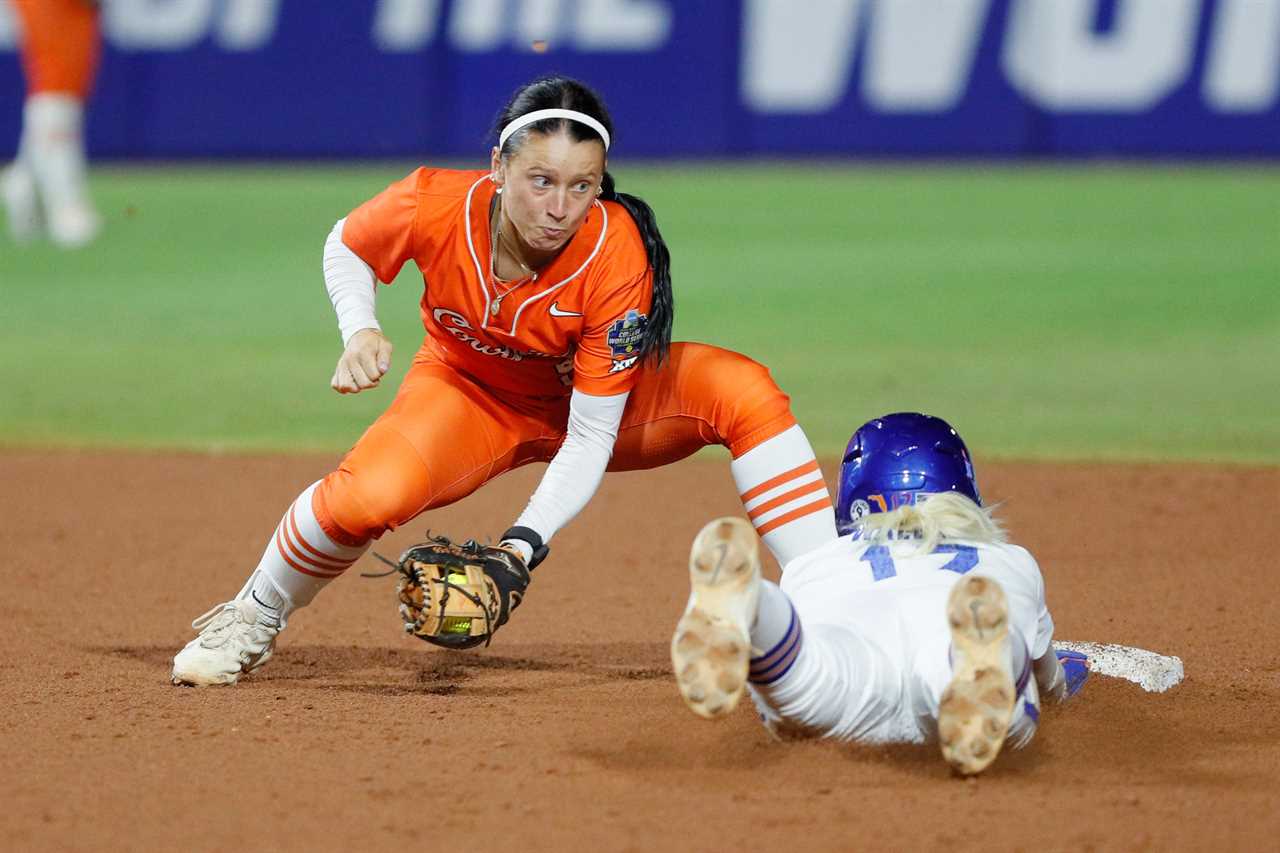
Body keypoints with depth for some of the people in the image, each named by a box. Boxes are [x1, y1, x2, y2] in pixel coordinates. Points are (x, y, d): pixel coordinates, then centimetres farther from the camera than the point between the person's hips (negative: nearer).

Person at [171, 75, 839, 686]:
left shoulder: (617, 254, -33)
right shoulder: (436, 206, -30)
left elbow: (591, 437, -29)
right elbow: (346, 246, -4)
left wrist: (524, 544, -41)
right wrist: (360, 331, -23)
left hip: (589, 403, 0)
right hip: (467, 394, 0)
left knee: (744, 392, -28)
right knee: (365, 497, -31)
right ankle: (252, 621, 0)